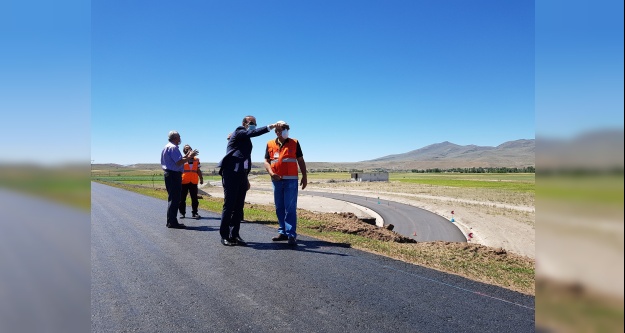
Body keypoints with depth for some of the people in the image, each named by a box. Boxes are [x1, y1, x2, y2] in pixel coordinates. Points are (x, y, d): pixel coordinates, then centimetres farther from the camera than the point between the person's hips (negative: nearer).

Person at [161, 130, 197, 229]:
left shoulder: (167, 147, 19)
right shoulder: (173, 147, -14)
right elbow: (179, 162, -22)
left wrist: (185, 156, 19)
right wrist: (189, 157, -12)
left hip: (169, 174, 11)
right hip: (174, 175, -11)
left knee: (172, 198, 16)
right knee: (174, 199, -8)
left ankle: (171, 221, 22)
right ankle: (172, 222, -5)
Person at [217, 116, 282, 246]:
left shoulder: (246, 140, 23)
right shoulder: (239, 132, 0)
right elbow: (252, 133, -22)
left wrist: (246, 179, 25)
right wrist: (269, 127, -28)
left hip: (241, 175, 8)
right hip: (231, 173, -8)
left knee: (239, 206, 5)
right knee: (229, 205, -6)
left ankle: (234, 235, 11)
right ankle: (224, 236, 1)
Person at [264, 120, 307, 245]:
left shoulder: (294, 143, 6)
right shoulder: (270, 144, 9)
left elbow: (301, 160, 9)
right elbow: (266, 161, 8)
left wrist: (304, 176, 3)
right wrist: (271, 173, -10)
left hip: (291, 180, -3)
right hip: (276, 180, 3)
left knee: (290, 208, -6)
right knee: (279, 208, 9)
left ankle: (291, 235, -7)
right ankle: (282, 232, 19)